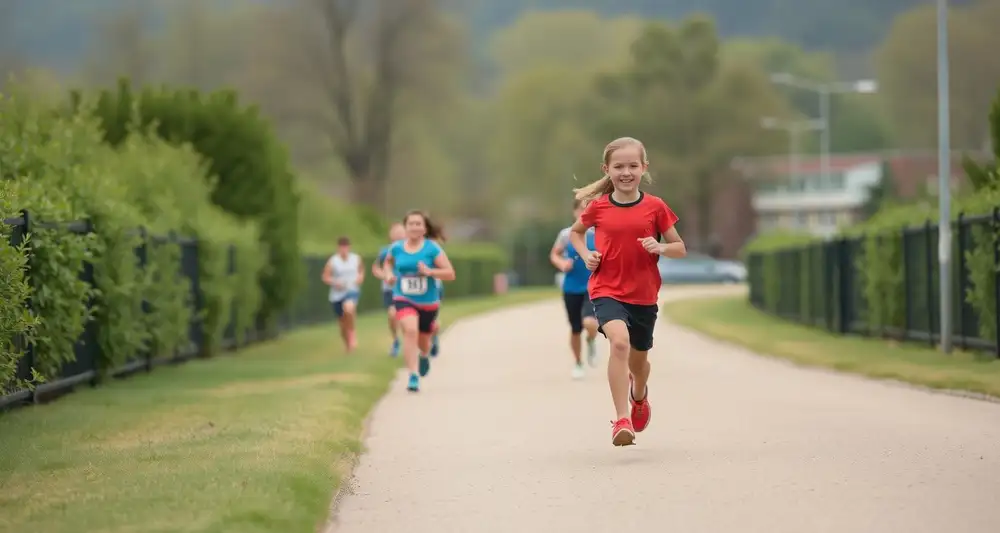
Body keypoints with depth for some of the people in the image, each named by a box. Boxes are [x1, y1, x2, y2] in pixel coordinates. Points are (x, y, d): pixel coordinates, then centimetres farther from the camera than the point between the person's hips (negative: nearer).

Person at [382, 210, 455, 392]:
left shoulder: (433, 249, -10)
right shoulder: (396, 248, -2)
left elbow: (450, 274, -10)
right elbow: (388, 261, 22)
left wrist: (430, 271, -26)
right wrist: (390, 274, 1)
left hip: (428, 302, 0)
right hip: (404, 300, 0)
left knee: (423, 340, 17)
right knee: (410, 330, -28)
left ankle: (424, 355, 58)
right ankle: (413, 376, -31)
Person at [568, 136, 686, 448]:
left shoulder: (655, 207, -4)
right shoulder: (598, 207, -3)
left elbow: (680, 249, 4)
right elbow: (576, 232, 17)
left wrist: (660, 248, -18)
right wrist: (586, 254, -2)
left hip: (644, 296, 2)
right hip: (607, 291, -2)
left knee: (638, 359, 17)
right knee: (619, 341, -29)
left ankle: (639, 395, 55)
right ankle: (622, 420, -29)